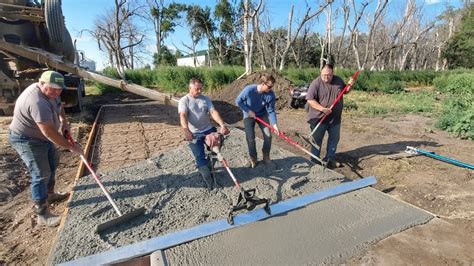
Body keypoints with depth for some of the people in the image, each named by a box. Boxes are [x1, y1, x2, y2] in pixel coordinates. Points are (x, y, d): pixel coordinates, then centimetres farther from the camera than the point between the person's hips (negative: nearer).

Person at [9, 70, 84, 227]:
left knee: (52, 163, 21)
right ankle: (42, 215, 0)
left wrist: (63, 120, 5)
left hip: (42, 136, 10)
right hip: (27, 139, -10)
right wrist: (71, 147, -29)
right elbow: (50, 132, -35)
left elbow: (58, 104, 19)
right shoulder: (37, 102, -35)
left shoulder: (49, 91, -6)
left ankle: (49, 194, 41)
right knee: (41, 174, -9)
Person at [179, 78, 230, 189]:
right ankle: (208, 180, 9)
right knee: (200, 157, -5)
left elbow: (213, 112, -8)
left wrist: (222, 125, -25)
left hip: (208, 129, 4)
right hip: (194, 133, -4)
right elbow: (183, 116, -21)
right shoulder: (184, 101, -5)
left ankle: (207, 167, 27)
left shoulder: (206, 99, 5)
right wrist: (186, 130, -40)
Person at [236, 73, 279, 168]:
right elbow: (238, 101, -17)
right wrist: (248, 111, -20)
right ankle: (253, 158, 14)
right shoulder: (249, 89, -31)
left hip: (262, 114, 3)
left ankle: (266, 156, 19)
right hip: (249, 115, -2)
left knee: (268, 135, -4)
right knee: (250, 138, -7)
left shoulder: (271, 94, -23)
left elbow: (271, 110, -16)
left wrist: (274, 124, -27)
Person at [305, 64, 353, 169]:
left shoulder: (338, 80, 3)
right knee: (317, 140, 4)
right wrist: (322, 109, -27)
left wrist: (349, 85, -2)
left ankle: (330, 158, 31)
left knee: (334, 138, 15)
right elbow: (310, 100, -19)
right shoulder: (316, 83, -14)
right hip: (319, 118, -5)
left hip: (335, 118, 6)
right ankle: (314, 161, 17)